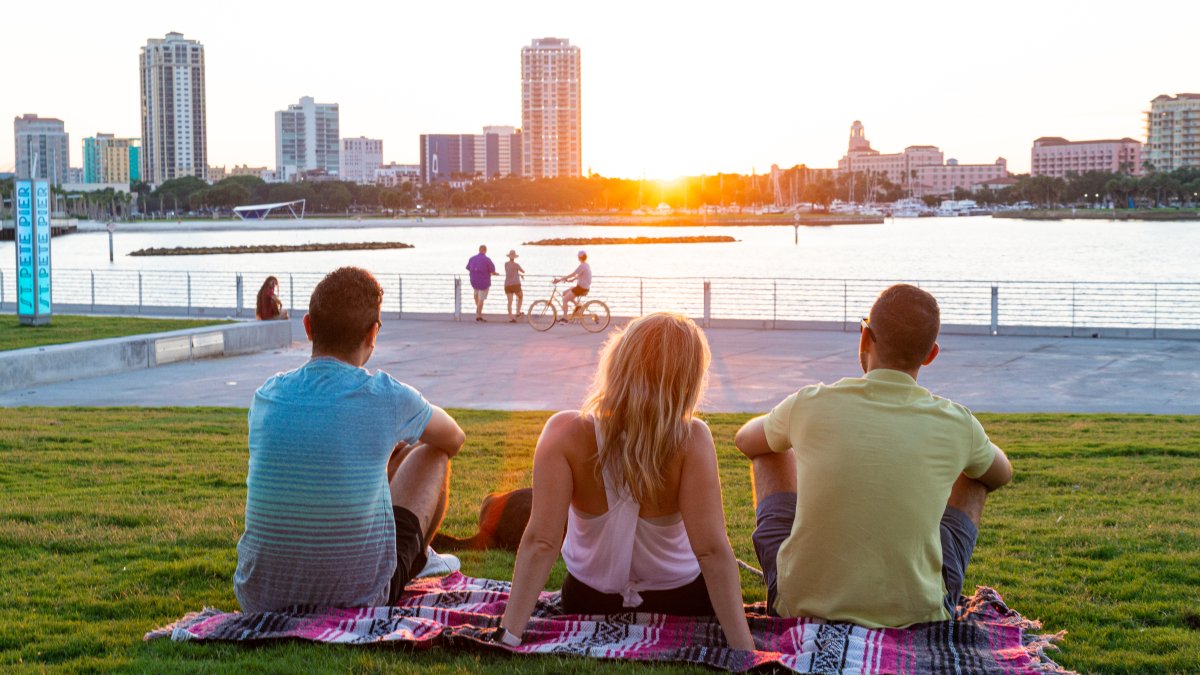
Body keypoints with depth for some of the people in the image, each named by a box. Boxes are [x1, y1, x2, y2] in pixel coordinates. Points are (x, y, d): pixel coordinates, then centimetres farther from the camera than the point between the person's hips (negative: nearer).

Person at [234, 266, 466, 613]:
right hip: (359, 596, -3)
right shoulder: (387, 396, -13)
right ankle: (420, 559, 44)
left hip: (259, 596, 4)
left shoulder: (265, 397, -3)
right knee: (432, 453, 16)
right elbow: (454, 438, 11)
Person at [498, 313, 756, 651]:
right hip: (682, 604, -1)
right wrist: (744, 648, -29)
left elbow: (539, 542, -31)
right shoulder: (691, 440, -29)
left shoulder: (566, 434, -27)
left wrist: (509, 636, -29)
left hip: (587, 602, 1)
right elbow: (713, 550, -32)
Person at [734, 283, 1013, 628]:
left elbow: (745, 440, 13)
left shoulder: (810, 405, -12)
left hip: (803, 605, 0)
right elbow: (1002, 473, 15)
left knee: (774, 452, 23)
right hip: (915, 612, 0)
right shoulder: (956, 424, -11)